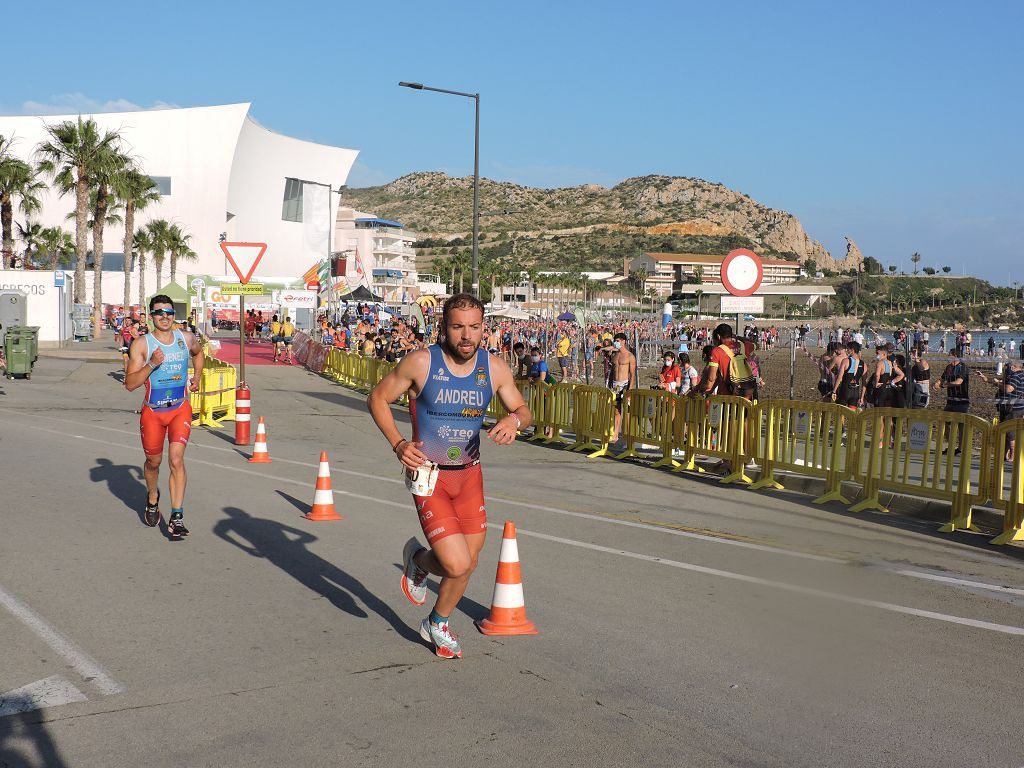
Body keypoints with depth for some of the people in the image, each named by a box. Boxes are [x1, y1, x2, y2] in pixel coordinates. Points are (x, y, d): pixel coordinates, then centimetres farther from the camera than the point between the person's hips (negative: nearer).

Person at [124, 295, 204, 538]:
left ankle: (177, 517, -15)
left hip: (180, 409, 1)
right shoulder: (141, 344, -7)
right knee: (153, 461, 15)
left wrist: (197, 376, 16)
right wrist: (152, 364, -25)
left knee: (176, 460, -15)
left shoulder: (186, 338, 3)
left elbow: (198, 353, 29)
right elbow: (130, 384, -13)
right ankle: (153, 499, 46)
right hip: (152, 411, 0)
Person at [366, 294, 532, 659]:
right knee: (457, 565, -15)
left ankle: (437, 624, 41)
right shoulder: (421, 362, -15)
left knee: (468, 563, 11)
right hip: (429, 475, -5)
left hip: (470, 474, 5)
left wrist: (514, 420, -17)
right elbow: (377, 398, -3)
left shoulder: (495, 368, -5)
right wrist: (398, 444, -16)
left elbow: (523, 410, 8)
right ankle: (418, 559, 22)